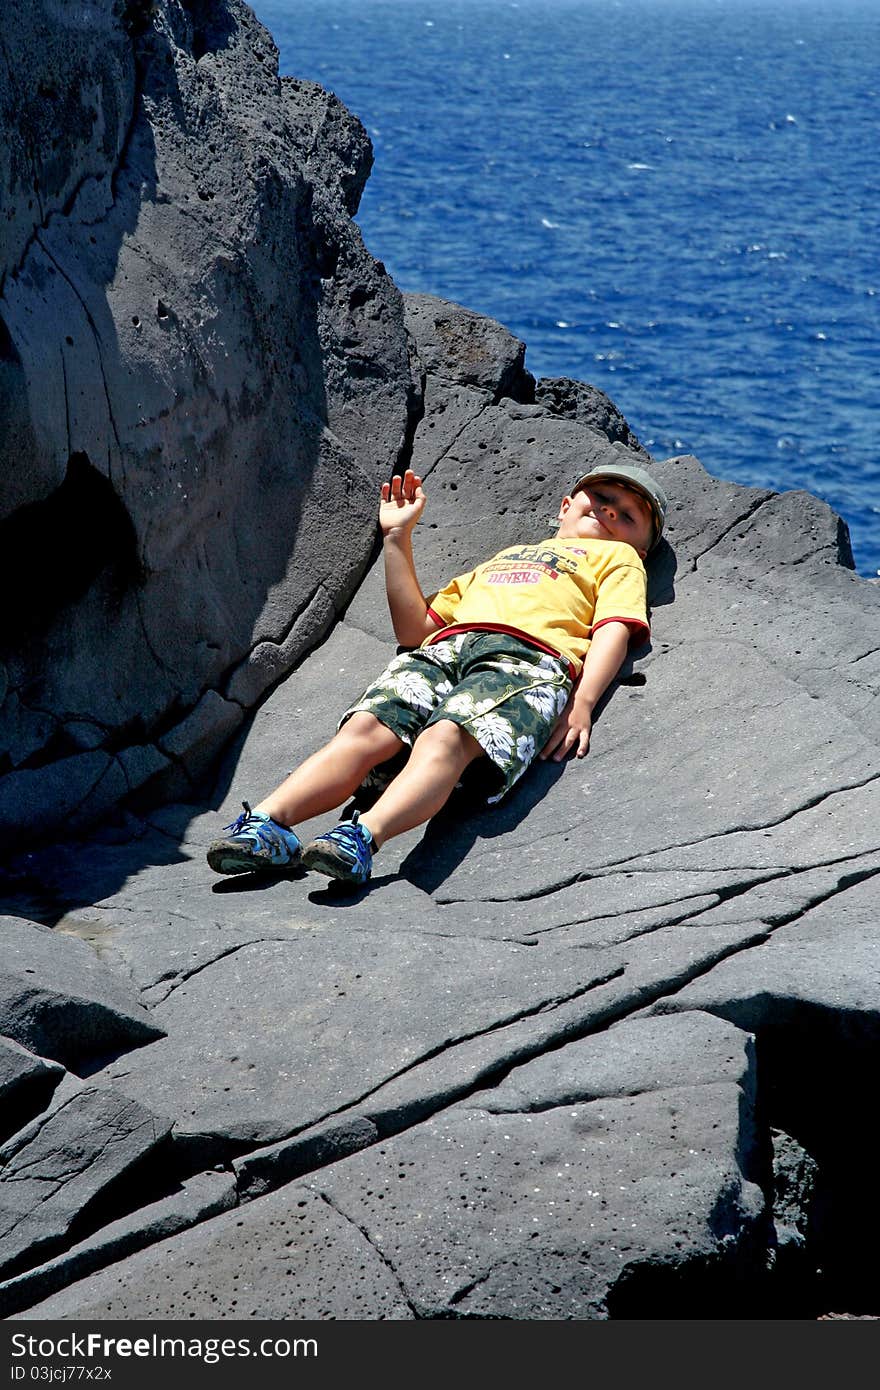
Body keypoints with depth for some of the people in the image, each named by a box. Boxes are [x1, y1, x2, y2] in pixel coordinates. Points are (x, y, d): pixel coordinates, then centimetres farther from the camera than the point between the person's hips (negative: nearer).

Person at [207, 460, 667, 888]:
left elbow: (615, 629, 11)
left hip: (528, 657, -4)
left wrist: (582, 702, -8)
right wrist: (398, 536, 33)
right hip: (444, 649, 4)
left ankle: (361, 839, -57)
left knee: (445, 737, -35)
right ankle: (266, 822, -44)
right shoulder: (501, 559, 43)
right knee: (364, 729, -25)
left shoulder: (618, 556, 33)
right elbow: (414, 628, 35)